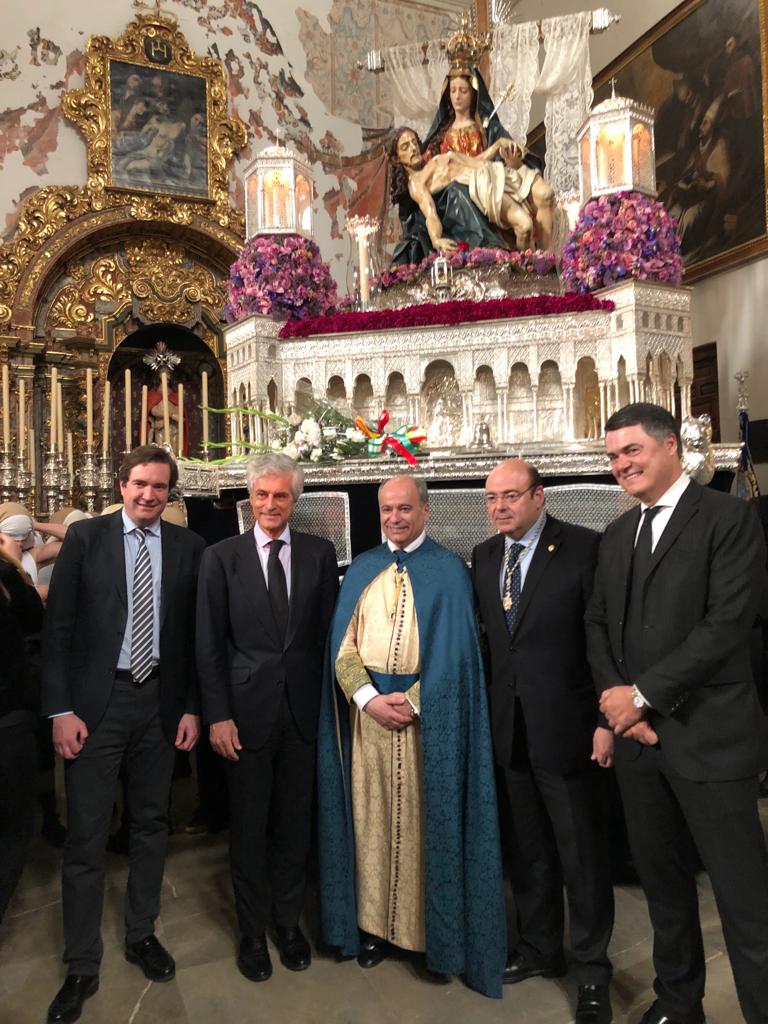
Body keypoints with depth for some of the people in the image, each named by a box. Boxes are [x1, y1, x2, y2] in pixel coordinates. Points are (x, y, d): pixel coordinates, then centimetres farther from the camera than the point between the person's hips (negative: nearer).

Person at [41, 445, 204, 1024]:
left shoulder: (188, 546, 0)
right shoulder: (86, 537, -3)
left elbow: (196, 633, 3)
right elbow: (59, 626, -4)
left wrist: (192, 707, 1)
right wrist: (61, 709, -9)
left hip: (161, 702, 2)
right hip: (96, 701, -2)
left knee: (152, 824, 16)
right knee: (87, 836, 6)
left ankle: (142, 934, 37)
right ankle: (82, 967, 24)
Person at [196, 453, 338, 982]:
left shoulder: (320, 553, 1)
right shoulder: (221, 557, -3)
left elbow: (330, 630, 3)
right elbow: (210, 644, -2)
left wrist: (329, 700, 0)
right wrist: (218, 714, -6)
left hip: (304, 708, 1)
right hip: (248, 709, -1)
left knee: (295, 821, 14)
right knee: (249, 826, 12)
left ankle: (289, 920, 36)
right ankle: (253, 929, 33)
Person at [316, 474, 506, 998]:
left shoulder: (450, 570, -1)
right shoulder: (361, 570, 9)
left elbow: (455, 649, -7)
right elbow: (343, 644, 4)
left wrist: (412, 701, -15)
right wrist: (368, 698, -11)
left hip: (429, 713, -3)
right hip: (368, 710, 3)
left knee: (427, 816, 6)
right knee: (371, 816, 9)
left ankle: (435, 928, 23)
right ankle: (374, 922, 24)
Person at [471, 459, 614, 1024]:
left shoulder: (584, 547, -11)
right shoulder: (484, 556, 6)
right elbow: (486, 636, 9)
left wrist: (606, 720, -14)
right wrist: (485, 711, 6)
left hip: (565, 724, -5)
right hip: (508, 728, 5)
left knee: (581, 854, 9)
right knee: (527, 849, 19)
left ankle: (592, 971, 29)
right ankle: (539, 949, 39)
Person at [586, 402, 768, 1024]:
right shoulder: (618, 534, 12)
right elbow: (598, 624, 12)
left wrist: (643, 694, -15)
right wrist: (618, 701, -4)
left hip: (709, 734, -6)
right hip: (639, 734, 6)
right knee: (662, 880, 18)